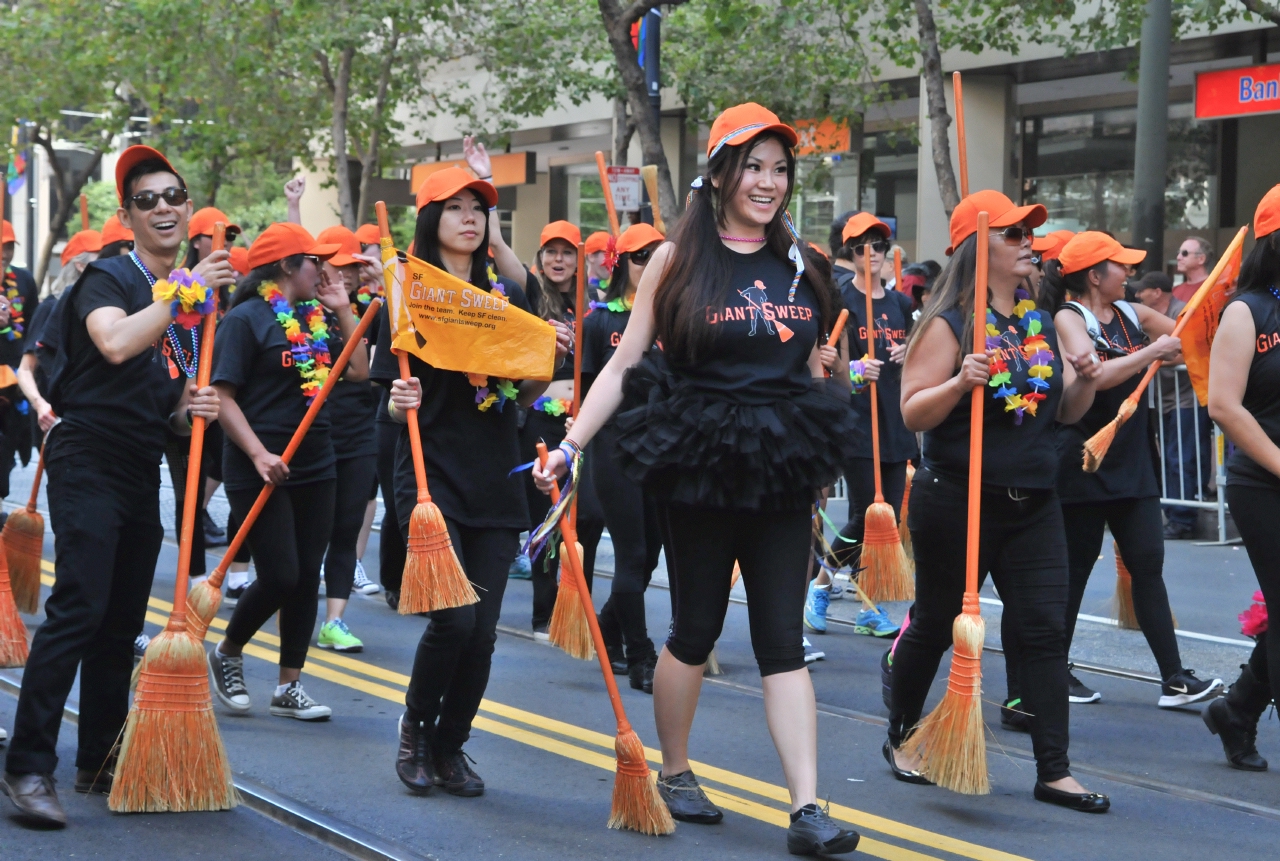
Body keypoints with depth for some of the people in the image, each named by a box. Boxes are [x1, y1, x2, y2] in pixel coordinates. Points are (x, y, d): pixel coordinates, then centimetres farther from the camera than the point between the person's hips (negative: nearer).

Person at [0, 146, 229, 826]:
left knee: (123, 622, 9)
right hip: (89, 461, -8)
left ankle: (100, 764, 16)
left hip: (142, 474, 8)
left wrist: (187, 407, 2)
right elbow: (115, 342, -28)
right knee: (78, 609, -17)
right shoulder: (106, 277, -6)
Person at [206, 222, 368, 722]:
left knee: (307, 576, 6)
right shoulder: (246, 318, -9)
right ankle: (226, 654, 15)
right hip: (261, 470, -7)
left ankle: (289, 686, 14)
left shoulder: (318, 317, 12)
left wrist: (344, 311, 5)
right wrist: (259, 454, -23)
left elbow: (359, 371, 8)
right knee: (280, 576, -10)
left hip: (315, 465, 7)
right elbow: (223, 396, -13)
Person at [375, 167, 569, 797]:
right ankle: (416, 727, 9)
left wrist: (548, 355, -3)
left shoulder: (508, 298, 12)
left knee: (482, 630, 1)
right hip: (431, 479, -4)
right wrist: (401, 403, -21)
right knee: (454, 618, -16)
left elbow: (528, 396, 14)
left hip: (495, 483, 4)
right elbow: (395, 406, 1)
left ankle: (451, 748, 18)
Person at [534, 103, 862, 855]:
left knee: (784, 640, -2)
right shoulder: (679, 259, -1)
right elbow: (624, 365, -1)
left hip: (782, 476, 2)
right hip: (699, 470, -2)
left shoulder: (801, 264, 8)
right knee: (696, 629, 8)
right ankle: (675, 773, 29)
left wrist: (823, 466, 17)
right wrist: (571, 445, -9)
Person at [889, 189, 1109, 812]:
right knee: (935, 624, 9)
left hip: (1033, 502, 5)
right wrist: (959, 383, -29)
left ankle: (1053, 770, -1)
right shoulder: (949, 324, -9)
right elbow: (913, 413, -13)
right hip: (957, 502, -5)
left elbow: (1068, 412, 16)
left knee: (1045, 631, -3)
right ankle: (901, 737, 31)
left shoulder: (1042, 322, 10)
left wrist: (1084, 381, -5)